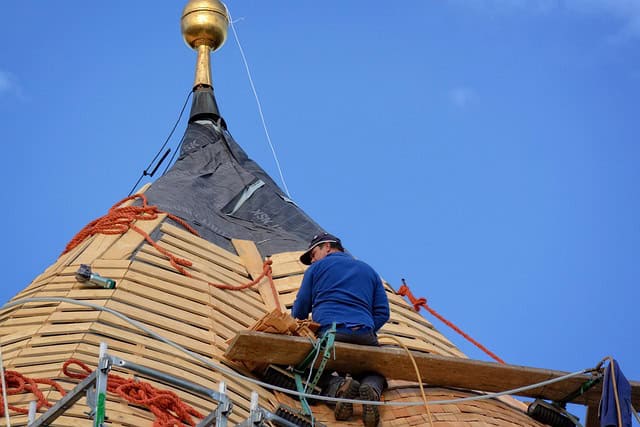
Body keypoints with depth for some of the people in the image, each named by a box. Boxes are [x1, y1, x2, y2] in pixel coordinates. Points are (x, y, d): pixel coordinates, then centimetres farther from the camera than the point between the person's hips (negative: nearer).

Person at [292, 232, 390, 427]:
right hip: (365, 335, 3)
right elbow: (382, 313, 18)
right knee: (374, 375, 26)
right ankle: (371, 389, -15)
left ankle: (337, 386, -20)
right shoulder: (369, 270, 28)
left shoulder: (317, 268, 18)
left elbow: (299, 310, 17)